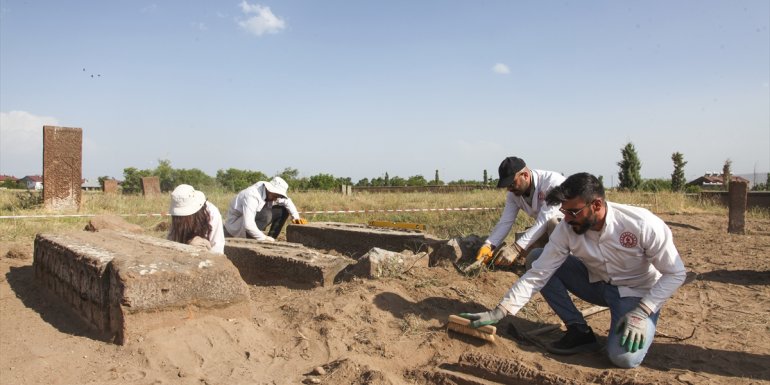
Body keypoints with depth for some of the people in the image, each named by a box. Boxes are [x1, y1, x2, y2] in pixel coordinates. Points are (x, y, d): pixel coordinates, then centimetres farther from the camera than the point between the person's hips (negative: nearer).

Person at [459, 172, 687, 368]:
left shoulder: (642, 225, -29)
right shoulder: (567, 229, -20)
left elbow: (675, 274, -17)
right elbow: (538, 273, -20)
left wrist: (641, 312, -27)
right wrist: (499, 312, -27)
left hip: (638, 293, -4)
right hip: (598, 285, 5)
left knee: (624, 357, -31)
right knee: (538, 258, -14)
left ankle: (640, 325, 6)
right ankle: (579, 331, -5)